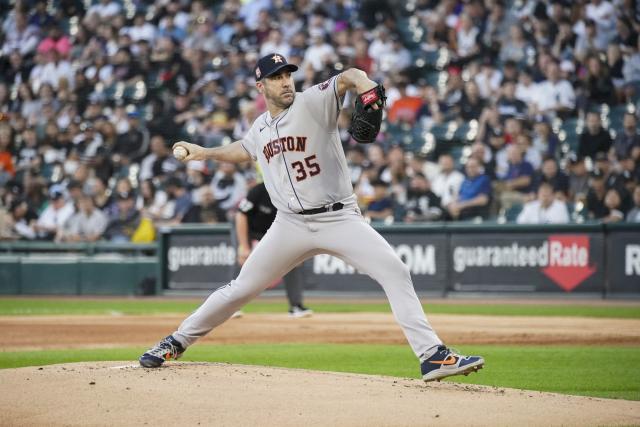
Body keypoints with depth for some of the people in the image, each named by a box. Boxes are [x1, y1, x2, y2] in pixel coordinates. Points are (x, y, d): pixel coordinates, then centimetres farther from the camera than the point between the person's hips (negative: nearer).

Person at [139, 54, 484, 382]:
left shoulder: (313, 103, -5)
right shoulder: (261, 127, 11)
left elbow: (349, 77, -23)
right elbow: (245, 150, 35)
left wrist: (365, 86, -43)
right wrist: (206, 153, 28)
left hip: (339, 218, -3)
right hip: (291, 225, 3)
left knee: (395, 271, -20)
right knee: (242, 288, 5)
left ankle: (432, 356, -21)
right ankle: (177, 342, 21)